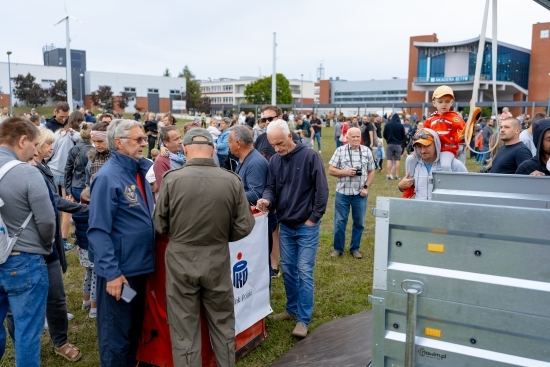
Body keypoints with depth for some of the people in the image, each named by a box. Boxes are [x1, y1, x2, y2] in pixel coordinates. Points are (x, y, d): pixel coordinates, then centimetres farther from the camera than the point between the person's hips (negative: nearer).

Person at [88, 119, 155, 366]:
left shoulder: (139, 170, 7)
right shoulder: (108, 177, -18)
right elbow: (98, 230, -21)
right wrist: (112, 272, -22)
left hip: (139, 265, 8)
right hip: (119, 270, -8)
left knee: (135, 327, 22)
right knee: (116, 334, 8)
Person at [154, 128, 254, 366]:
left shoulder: (171, 179, -13)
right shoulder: (232, 181, -10)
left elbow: (160, 226, -3)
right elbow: (244, 227, -4)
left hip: (181, 260, -1)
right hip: (217, 260, 1)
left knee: (184, 330, 12)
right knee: (223, 325, 21)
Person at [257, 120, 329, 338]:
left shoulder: (310, 156, -13)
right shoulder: (274, 161, 3)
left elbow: (321, 190, -12)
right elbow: (270, 187, 7)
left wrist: (314, 218, -12)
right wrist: (267, 199, -16)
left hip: (306, 226, -5)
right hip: (285, 225, 5)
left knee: (304, 271, -2)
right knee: (288, 269, 14)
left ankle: (304, 319, 9)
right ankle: (292, 309, 31)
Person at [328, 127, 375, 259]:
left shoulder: (367, 151, 4)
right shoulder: (340, 151, -1)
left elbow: (372, 172, 7)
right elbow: (331, 170, -2)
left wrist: (366, 187, -5)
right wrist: (346, 172, -16)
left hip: (360, 193, 2)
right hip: (342, 193, -1)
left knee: (359, 222, 10)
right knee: (340, 221, 6)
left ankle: (355, 248, 26)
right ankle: (338, 248, 21)